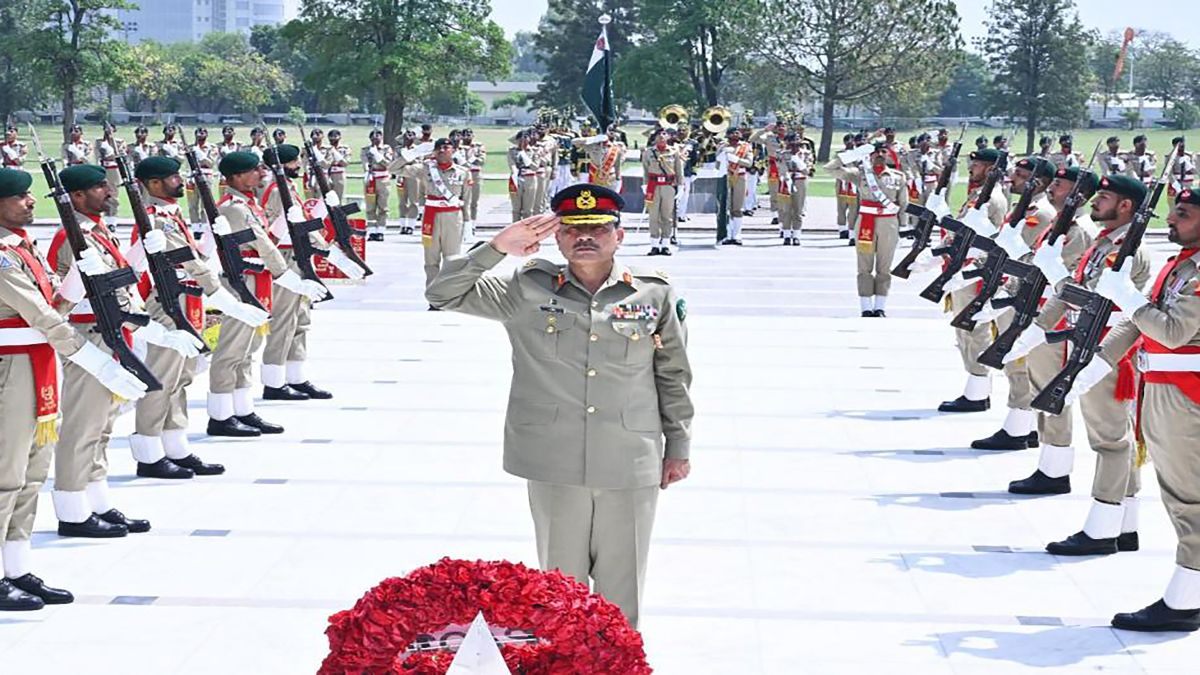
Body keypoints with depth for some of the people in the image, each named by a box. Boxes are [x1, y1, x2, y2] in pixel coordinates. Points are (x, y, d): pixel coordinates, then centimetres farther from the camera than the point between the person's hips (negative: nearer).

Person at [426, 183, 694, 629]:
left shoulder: (654, 295, 2)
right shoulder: (527, 291, 1)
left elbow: (673, 375, 11)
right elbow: (443, 294, 1)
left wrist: (678, 447, 14)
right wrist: (496, 249, -10)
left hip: (631, 469, 0)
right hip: (553, 468, 0)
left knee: (621, 593, 10)